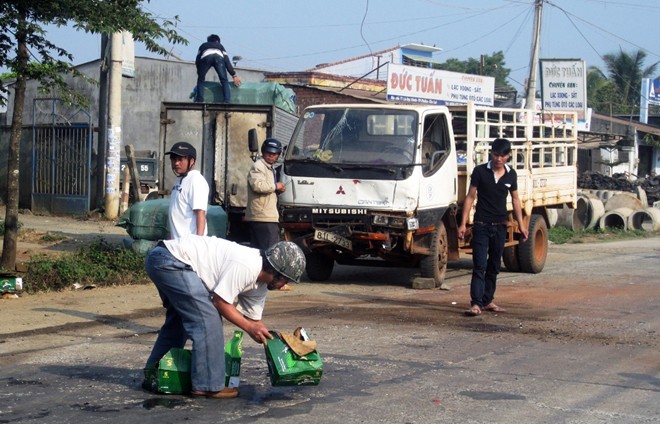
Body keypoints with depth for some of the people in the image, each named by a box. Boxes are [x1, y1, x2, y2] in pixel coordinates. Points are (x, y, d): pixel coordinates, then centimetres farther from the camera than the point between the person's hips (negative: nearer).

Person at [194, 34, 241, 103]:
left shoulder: (203, 45, 43)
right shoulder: (220, 46, 41)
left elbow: (197, 60, 32)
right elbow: (227, 61, 30)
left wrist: (199, 73, 39)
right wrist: (234, 75, 25)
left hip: (206, 56, 0)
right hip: (218, 56, 0)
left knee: (201, 79, 16)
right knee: (224, 80, 5)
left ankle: (199, 100, 4)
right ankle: (227, 101, -10)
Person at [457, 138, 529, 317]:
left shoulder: (511, 174, 5)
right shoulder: (480, 171, -5)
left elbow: (515, 199, 14)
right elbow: (470, 197, -3)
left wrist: (521, 224, 10)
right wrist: (463, 224, -7)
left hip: (500, 226, 4)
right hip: (481, 225, -4)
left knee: (494, 266, 11)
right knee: (479, 266, -10)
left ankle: (488, 300, 20)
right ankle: (476, 303, -14)